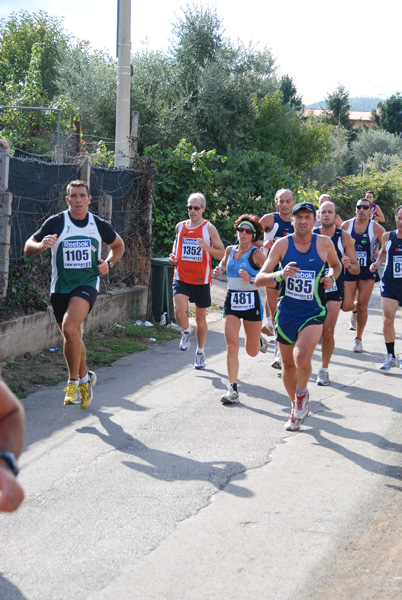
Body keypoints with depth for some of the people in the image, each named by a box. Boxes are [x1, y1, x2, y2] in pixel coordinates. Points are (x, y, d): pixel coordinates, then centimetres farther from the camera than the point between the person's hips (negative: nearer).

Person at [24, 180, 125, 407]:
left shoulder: (100, 225, 1)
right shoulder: (56, 223, -4)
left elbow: (119, 246, 19)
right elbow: (29, 247, -2)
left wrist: (109, 263, 0)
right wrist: (41, 245, -25)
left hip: (87, 284, -2)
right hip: (60, 287, 2)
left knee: (70, 327, -25)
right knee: (73, 336, 10)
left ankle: (74, 382, -11)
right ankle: (85, 377, 37)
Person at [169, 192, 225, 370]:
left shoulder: (209, 228, -4)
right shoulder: (180, 226, 7)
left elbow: (222, 253, -5)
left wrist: (208, 248, -24)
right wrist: (173, 256, 6)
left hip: (201, 280, -2)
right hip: (182, 277, 2)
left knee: (201, 317, 9)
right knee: (179, 311, -19)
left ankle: (200, 351, 27)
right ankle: (187, 331, 16)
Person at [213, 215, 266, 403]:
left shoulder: (256, 254, -8)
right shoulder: (230, 250, 7)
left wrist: (251, 279, -22)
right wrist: (219, 270, 8)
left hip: (251, 302, -3)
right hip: (231, 301, 3)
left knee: (252, 351, 9)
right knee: (231, 346, -12)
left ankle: (259, 340, 46)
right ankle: (233, 388, -10)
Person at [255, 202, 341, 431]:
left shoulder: (324, 243, -3)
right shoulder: (282, 244, -5)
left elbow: (336, 265, 19)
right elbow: (259, 279, -9)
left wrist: (332, 277, -3)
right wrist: (280, 274, -28)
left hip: (313, 313, -2)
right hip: (286, 312, 2)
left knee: (302, 358, -24)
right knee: (288, 365, 12)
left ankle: (303, 393, 8)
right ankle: (296, 408, 36)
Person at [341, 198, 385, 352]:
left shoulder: (376, 228, -6)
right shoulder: (346, 226, -1)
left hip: (367, 271, -1)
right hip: (349, 270, 1)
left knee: (362, 306, 0)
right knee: (346, 306, -5)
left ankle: (358, 339, 16)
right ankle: (355, 307, 33)